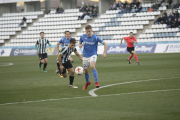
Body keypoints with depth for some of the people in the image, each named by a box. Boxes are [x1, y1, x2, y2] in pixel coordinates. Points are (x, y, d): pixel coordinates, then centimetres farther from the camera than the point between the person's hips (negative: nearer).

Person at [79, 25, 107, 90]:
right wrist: (80, 45, -10)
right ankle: (87, 82, 42)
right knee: (86, 71, 11)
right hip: (85, 56, 4)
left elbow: (104, 43, -6)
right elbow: (80, 43, 15)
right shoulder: (83, 36, -4)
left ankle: (96, 82, -29)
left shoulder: (95, 38, -13)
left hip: (93, 55, -4)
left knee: (92, 66, -33)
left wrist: (104, 52, -15)